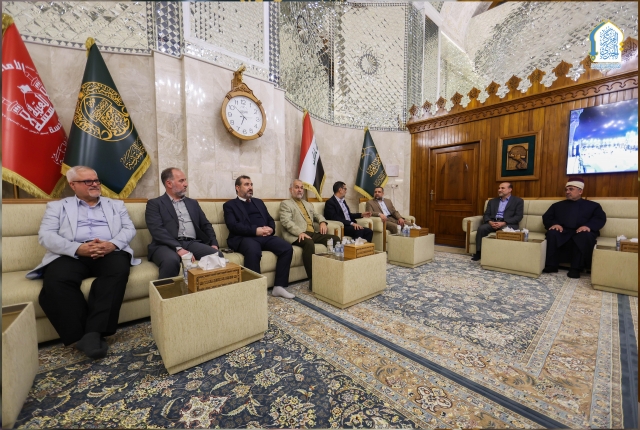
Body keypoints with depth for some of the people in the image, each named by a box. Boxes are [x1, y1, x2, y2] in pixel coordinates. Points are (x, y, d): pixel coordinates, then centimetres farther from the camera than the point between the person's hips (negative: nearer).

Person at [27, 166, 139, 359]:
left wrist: (113, 244, -13)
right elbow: (46, 235, 5)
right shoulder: (57, 206, 19)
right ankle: (80, 335, -20)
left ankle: (93, 332, -29)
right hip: (72, 255, 1)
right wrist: (78, 248, -16)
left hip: (110, 252, 0)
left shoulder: (116, 204, 22)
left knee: (119, 270, -33)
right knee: (55, 281, -31)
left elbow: (129, 229, 10)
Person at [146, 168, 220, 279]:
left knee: (217, 255, -25)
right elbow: (157, 230, -7)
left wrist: (214, 244, 1)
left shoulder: (192, 203, 23)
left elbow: (206, 225, 19)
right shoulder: (154, 204, 8)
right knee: (171, 261, -38)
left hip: (193, 243, 4)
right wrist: (178, 248, -22)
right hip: (167, 245, -3)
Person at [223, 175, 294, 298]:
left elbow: (270, 220, 22)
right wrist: (255, 230, -18)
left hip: (265, 236, 5)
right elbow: (233, 226, -6)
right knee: (253, 252, -38)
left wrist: (271, 229, -3)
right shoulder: (229, 205, 10)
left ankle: (279, 286, -11)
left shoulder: (259, 202, 27)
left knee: (287, 248, -19)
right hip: (244, 237, -5)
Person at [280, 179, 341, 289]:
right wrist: (300, 232, -23)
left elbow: (317, 215, 27)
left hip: (313, 233, 7)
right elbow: (286, 221, -7)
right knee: (309, 243, -39)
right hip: (298, 235, -6)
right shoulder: (285, 203, 8)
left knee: (335, 238, -13)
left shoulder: (309, 204, 30)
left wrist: (322, 222, 1)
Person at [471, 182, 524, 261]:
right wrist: (490, 222, -11)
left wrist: (503, 223, -17)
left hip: (508, 224, -3)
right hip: (493, 222, 3)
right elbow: (486, 215, 13)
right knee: (481, 228, -28)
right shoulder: (492, 201, 22)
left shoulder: (518, 201, 11)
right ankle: (478, 252, -24)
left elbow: (518, 216, -1)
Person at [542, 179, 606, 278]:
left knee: (585, 236, -37)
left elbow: (600, 218, 6)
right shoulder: (557, 205, 25)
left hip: (581, 233, -1)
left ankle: (576, 268, -28)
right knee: (552, 233, -34)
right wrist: (554, 224, -10)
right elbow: (546, 217, 14)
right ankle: (551, 265, -27)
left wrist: (588, 226, -17)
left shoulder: (592, 205, 22)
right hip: (563, 233, 1)